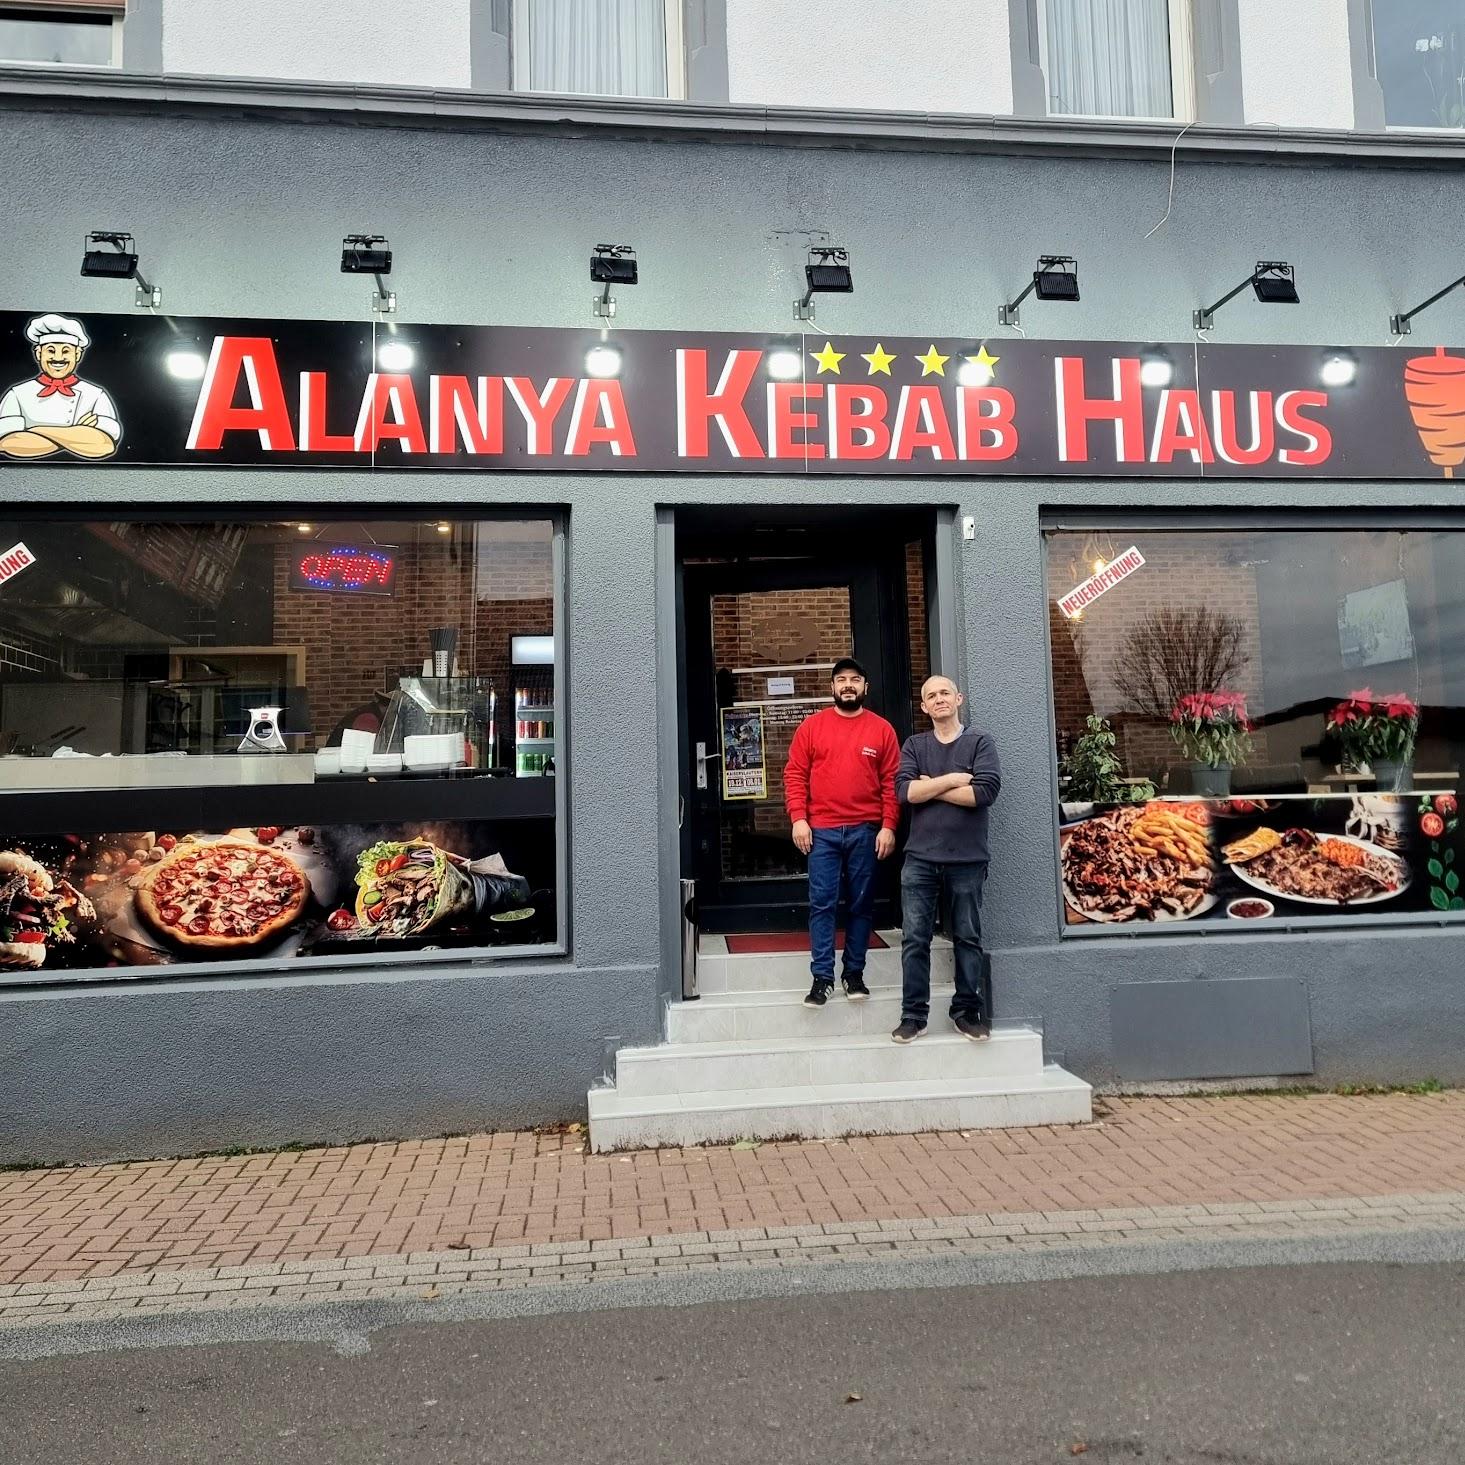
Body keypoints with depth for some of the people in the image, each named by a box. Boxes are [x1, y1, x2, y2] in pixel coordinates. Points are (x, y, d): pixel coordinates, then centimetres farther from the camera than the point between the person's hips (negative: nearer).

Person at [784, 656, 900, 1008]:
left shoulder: (882, 729, 6)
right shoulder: (811, 726, 5)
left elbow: (891, 782, 4)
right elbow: (795, 774, 4)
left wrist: (888, 826, -3)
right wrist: (798, 818, -6)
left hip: (866, 831, 1)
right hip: (821, 831, -1)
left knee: (862, 903, 7)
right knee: (822, 904, 0)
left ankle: (855, 973, 18)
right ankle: (822, 977, 6)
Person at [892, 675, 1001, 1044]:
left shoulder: (979, 741, 2)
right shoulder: (914, 745, 9)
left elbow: (986, 791, -14)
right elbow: (905, 791, -6)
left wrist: (930, 786, -7)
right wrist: (953, 779, -10)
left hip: (967, 859, -1)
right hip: (920, 858, 2)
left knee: (968, 939, 8)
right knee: (914, 939, 1)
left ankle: (967, 1011, 19)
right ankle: (913, 1015, 9)